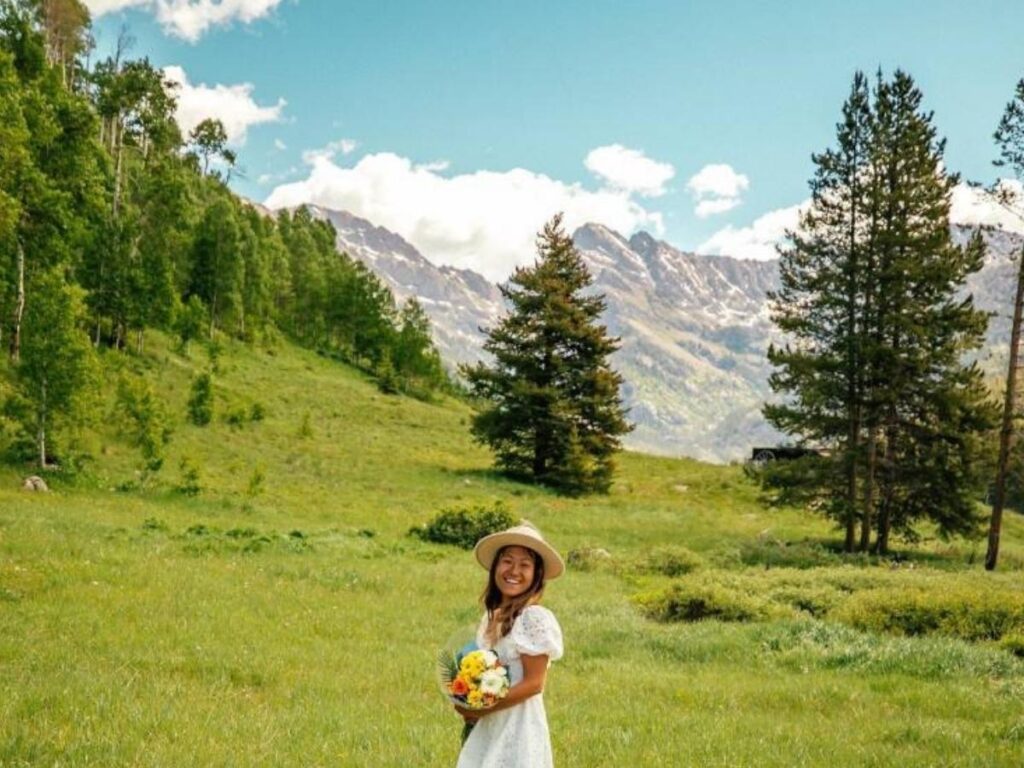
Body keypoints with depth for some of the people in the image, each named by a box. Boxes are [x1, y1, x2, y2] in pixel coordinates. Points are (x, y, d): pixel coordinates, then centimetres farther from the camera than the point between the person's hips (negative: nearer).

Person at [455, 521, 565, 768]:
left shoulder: (534, 618, -15)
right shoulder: (492, 616, 7)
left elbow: (533, 683, -17)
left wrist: (482, 709, -14)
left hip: (519, 730, -7)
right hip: (489, 729, 7)